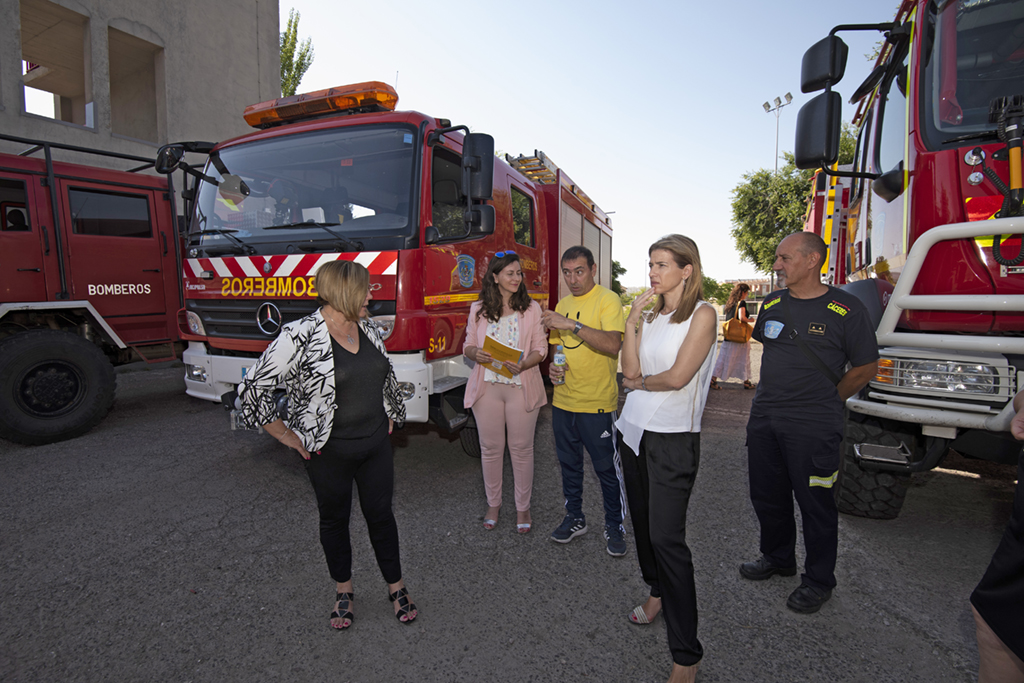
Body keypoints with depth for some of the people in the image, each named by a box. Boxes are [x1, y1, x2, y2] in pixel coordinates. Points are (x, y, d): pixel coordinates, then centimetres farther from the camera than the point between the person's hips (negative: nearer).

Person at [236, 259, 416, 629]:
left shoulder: (368, 327, 2)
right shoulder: (300, 336, -19)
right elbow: (253, 387, -16)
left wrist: (390, 415, 17)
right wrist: (287, 436, -10)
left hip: (375, 445, 5)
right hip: (328, 451, -4)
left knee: (380, 514, 14)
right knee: (334, 520, 16)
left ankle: (396, 588, 31)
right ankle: (343, 592, 37)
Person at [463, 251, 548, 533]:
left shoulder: (531, 308, 3)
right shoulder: (478, 309, 7)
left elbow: (541, 348, 0)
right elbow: (468, 345, 9)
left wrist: (522, 364, -20)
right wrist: (475, 354, -15)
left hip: (521, 387, -1)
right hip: (487, 387, 1)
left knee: (521, 448, 6)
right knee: (490, 448, 10)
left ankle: (522, 506, 24)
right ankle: (493, 503, 29)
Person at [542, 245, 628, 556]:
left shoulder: (607, 300, -11)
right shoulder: (563, 304, 11)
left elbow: (612, 345, -25)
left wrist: (573, 324, -31)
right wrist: (553, 367, -1)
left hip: (597, 404, -6)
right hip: (563, 401, 7)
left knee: (607, 469, 6)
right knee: (569, 465, 18)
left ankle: (614, 526, 25)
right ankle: (575, 518, 35)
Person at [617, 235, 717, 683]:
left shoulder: (702, 314, -8)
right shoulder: (653, 314, 11)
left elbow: (677, 377, -17)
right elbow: (631, 370, 1)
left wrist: (640, 383, 0)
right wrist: (632, 320, -5)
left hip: (672, 438, -7)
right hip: (635, 429, 7)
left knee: (667, 536, -7)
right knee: (643, 520, 17)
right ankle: (658, 592, 42)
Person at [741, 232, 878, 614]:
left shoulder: (845, 309, -9)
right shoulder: (772, 304, 7)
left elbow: (865, 368, -3)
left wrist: (824, 403, 2)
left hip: (812, 428, -5)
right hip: (764, 418, 6)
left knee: (815, 504, 7)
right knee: (767, 496, 17)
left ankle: (818, 580, 27)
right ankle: (777, 558, 39)